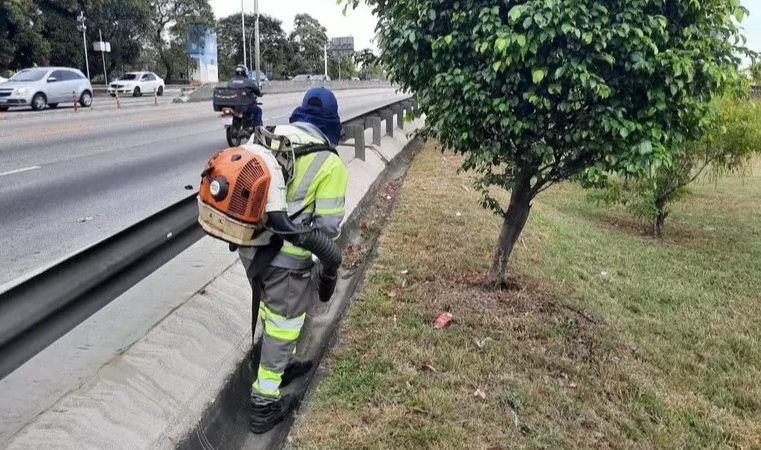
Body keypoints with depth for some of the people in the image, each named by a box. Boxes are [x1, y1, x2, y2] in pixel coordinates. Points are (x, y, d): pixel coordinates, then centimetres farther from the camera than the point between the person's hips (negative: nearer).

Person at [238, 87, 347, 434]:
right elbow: (327, 225, -13)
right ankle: (264, 404, 23)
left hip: (249, 246, 6)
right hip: (286, 257, -6)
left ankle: (281, 365, 49)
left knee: (271, 311, 27)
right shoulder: (330, 163, -12)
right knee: (283, 324, 11)